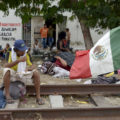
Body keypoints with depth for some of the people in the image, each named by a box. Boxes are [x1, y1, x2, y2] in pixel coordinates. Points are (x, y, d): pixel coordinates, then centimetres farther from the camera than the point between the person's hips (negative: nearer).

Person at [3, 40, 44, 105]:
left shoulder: (26, 54, -11)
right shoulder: (11, 53, -17)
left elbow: (32, 66, -11)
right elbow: (6, 66, -31)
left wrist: (28, 68, -35)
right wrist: (18, 60, -41)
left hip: (23, 75, 2)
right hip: (12, 75, -2)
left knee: (36, 73, -22)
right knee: (6, 70, -35)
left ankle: (38, 97, -17)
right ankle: (7, 95, -26)